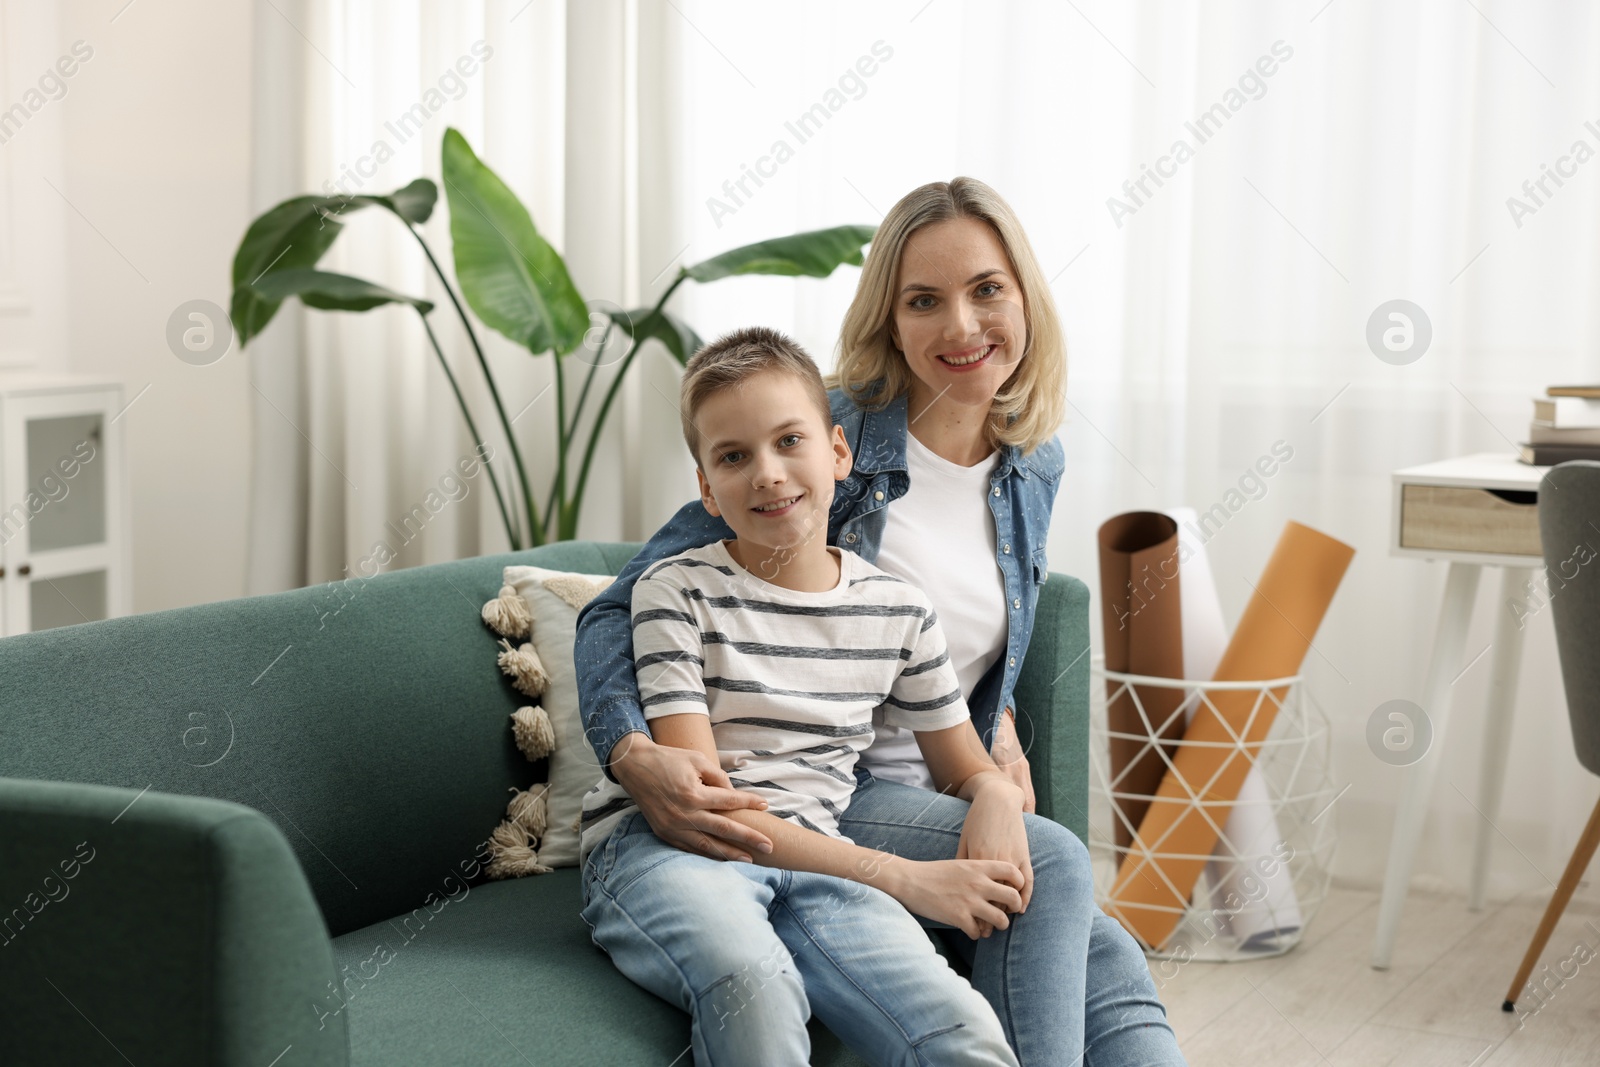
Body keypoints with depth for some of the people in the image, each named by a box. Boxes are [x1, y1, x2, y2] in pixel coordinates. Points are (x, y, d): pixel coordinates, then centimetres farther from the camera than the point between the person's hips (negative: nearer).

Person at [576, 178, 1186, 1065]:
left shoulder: (1034, 467, 6)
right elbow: (620, 610, -16)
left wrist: (1001, 731, 6)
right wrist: (635, 755, -34)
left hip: (935, 801, 5)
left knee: (1110, 970, -22)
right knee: (1053, 861, -29)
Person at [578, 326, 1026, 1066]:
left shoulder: (900, 613, 11)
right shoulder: (676, 591, -2)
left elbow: (965, 768, 25)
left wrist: (997, 795, -3)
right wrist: (899, 877, -14)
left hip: (809, 863, 3)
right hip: (661, 848, -2)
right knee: (750, 980, -38)